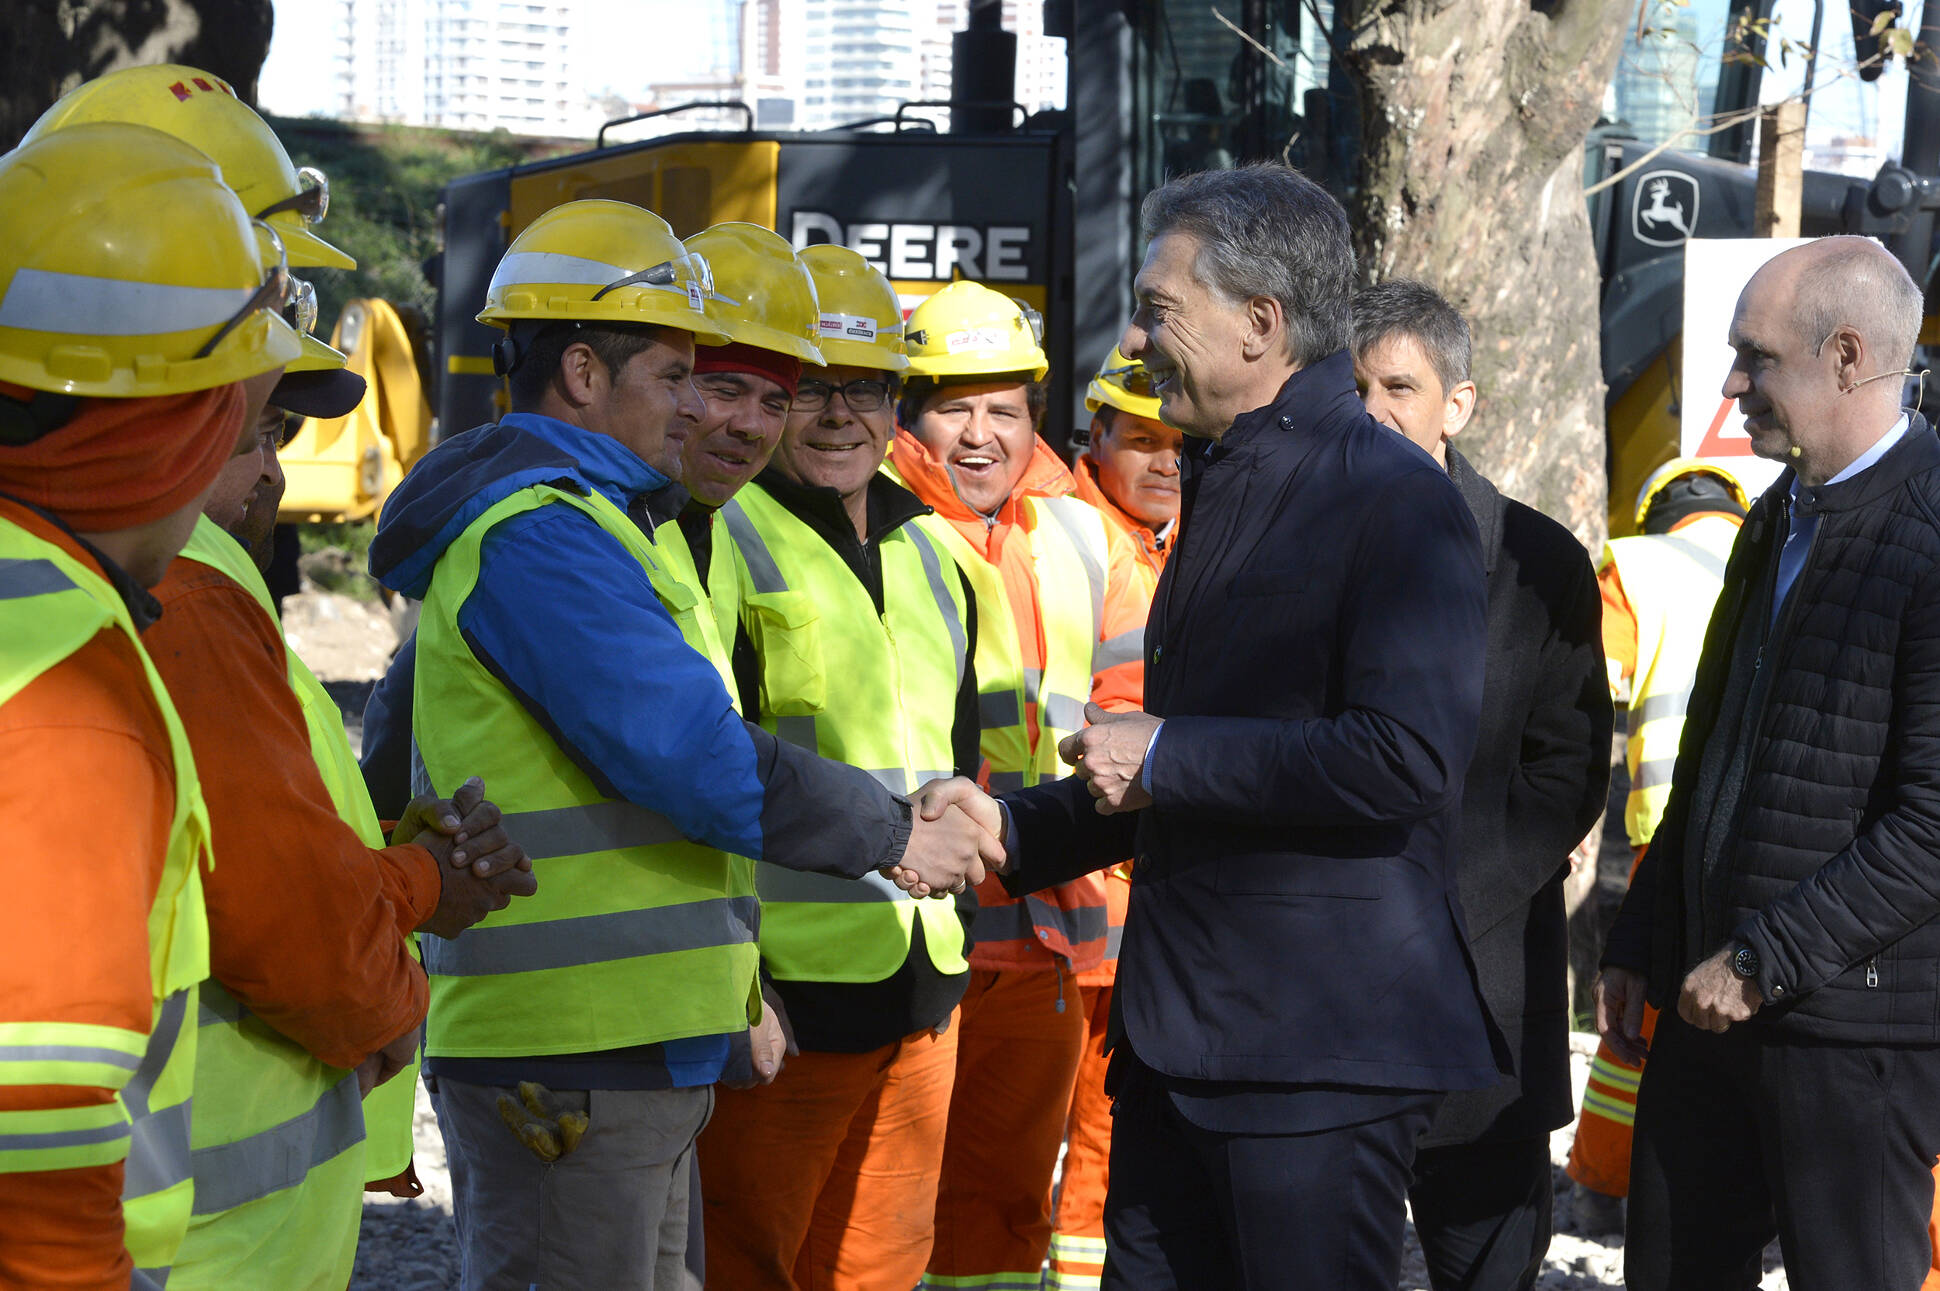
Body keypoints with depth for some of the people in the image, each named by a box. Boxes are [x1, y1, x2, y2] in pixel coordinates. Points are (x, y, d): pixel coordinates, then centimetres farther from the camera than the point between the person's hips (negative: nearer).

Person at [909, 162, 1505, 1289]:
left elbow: (1405, 763, -24)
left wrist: (1164, 756, -16)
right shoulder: (1223, 488, 18)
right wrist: (1011, 830, 18)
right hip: (1182, 1031, 9)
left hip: (1320, 1052, -9)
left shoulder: (1397, 503, -13)